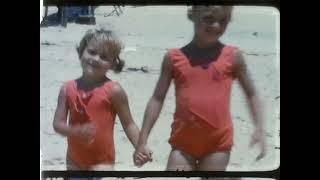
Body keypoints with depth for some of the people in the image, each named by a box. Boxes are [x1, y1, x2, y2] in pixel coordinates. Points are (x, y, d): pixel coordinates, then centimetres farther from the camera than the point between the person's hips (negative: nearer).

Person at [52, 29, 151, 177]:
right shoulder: (68, 88, -3)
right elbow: (57, 123, -4)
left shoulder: (113, 90, -12)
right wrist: (76, 131, -25)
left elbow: (128, 124, -7)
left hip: (102, 161, -4)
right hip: (74, 159, 5)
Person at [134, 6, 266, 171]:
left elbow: (251, 94, 11)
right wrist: (142, 141, 1)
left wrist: (259, 129, -1)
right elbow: (157, 99, 3)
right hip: (183, 141, 1)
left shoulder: (233, 56, 0)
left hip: (218, 143, 0)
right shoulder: (173, 57, 0)